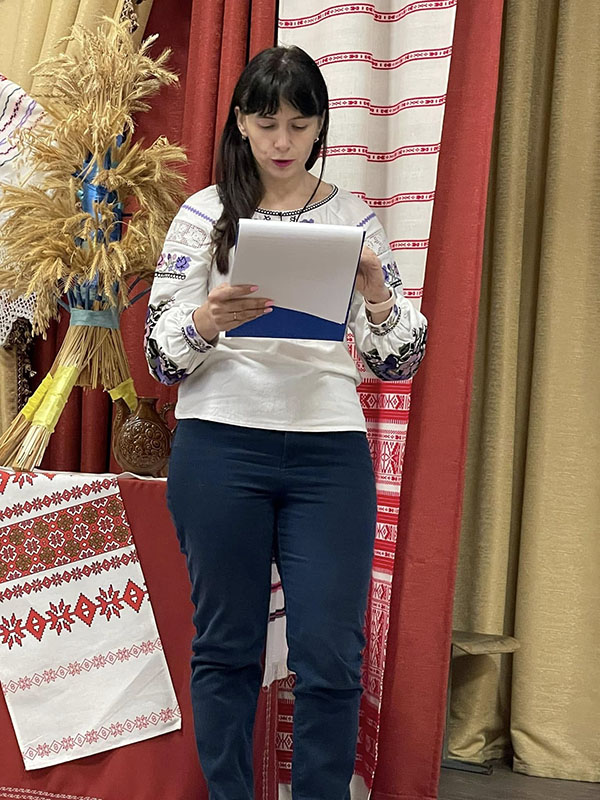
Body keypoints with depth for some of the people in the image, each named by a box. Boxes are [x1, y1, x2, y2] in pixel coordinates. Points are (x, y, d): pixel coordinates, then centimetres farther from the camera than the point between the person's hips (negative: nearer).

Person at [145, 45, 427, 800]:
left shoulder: (354, 218, 8)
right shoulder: (203, 214, 3)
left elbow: (398, 364, 6)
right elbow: (160, 357, 1)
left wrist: (380, 300, -14)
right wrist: (206, 321, -20)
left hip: (330, 454, 1)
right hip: (219, 452, -1)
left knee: (331, 656, 2)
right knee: (226, 647, 9)